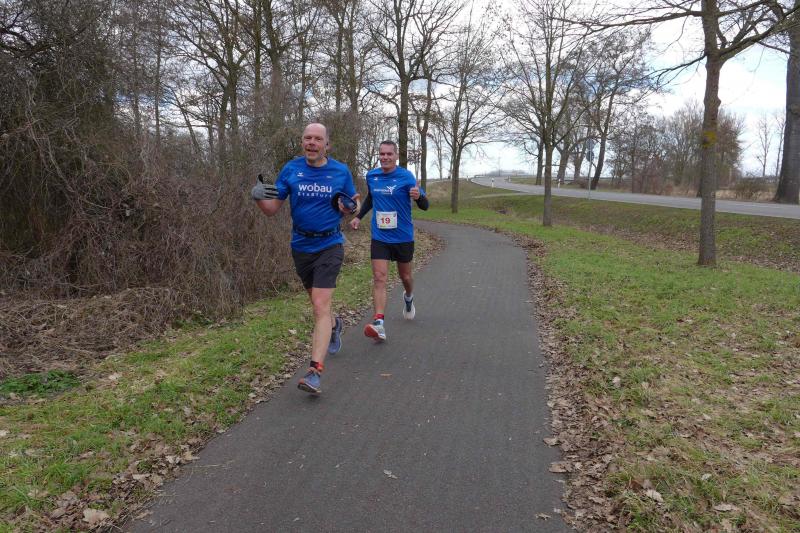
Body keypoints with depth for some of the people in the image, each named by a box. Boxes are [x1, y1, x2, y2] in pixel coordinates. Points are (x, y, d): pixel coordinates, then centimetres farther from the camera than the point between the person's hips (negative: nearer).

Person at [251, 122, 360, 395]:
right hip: (301, 246, 3)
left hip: (329, 245, -3)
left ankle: (315, 372, -17)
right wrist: (258, 197, -22)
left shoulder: (341, 171, -3)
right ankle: (334, 325, 55)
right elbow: (272, 209, -1)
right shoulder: (291, 169, -1)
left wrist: (350, 207, -15)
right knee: (318, 302, 20)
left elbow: (354, 203, 10)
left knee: (320, 305, -15)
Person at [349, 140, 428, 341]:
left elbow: (424, 206, -12)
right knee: (379, 278, -12)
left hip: (403, 237, -2)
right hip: (379, 237, 2)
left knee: (405, 276, 15)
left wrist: (418, 196, -33)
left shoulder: (405, 177, -10)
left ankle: (408, 297, 50)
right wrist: (359, 216, 15)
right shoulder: (371, 176, 3)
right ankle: (379, 324, -19)